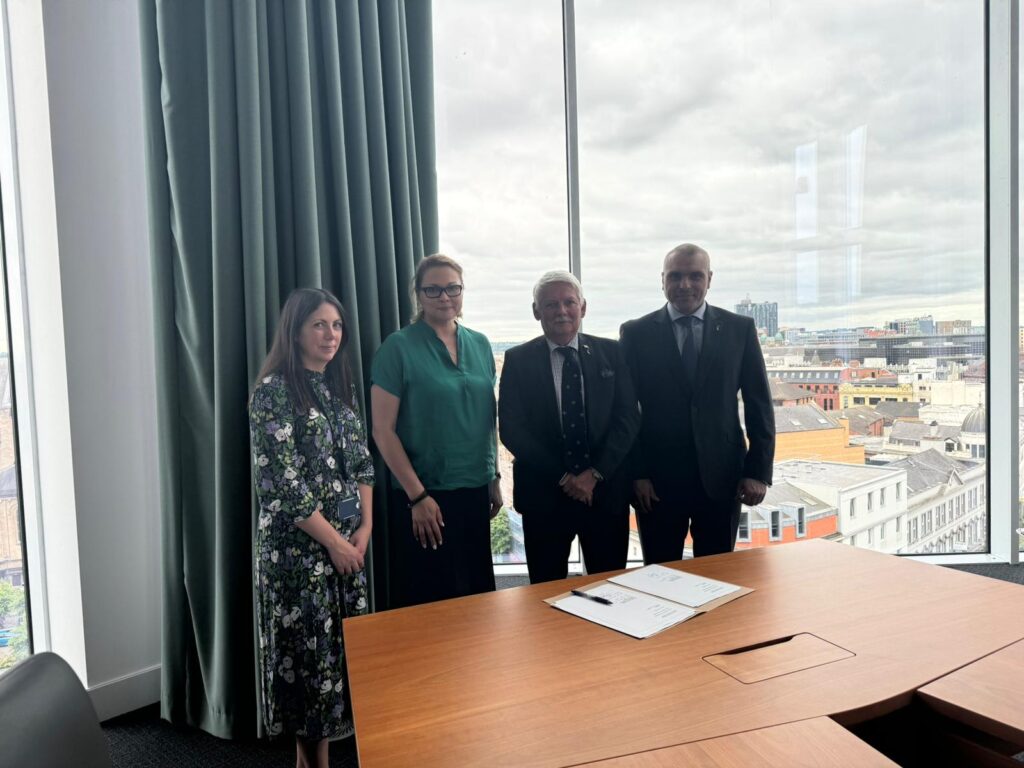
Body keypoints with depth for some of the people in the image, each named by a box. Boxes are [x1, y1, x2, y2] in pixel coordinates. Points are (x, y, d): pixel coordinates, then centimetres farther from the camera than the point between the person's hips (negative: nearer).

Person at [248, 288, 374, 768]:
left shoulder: (341, 386, 9)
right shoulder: (273, 391, -12)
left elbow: (362, 461, 10)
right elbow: (282, 481, -17)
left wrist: (364, 528, 0)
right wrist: (332, 540, -14)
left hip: (348, 540, 7)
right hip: (298, 544, -6)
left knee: (341, 644, 12)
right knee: (307, 646, 4)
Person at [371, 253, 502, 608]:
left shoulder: (480, 345, 7)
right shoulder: (398, 347, -8)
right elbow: (382, 430, -10)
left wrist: (494, 479, 11)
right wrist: (417, 496, -13)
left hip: (475, 492, 5)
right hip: (423, 496, -5)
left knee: (477, 594, 14)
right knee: (430, 601, 7)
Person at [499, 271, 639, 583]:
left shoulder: (610, 352, 4)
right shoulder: (518, 360, 0)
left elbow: (628, 417, -1)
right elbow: (511, 429, -6)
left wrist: (596, 473, -11)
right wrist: (562, 477, -11)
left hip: (606, 490, 1)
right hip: (544, 494, -1)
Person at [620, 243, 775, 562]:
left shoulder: (740, 329, 4)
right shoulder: (636, 333, 0)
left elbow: (759, 404, 4)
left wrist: (759, 471, -2)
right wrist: (636, 473, -6)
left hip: (722, 476, 1)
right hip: (657, 479, -1)